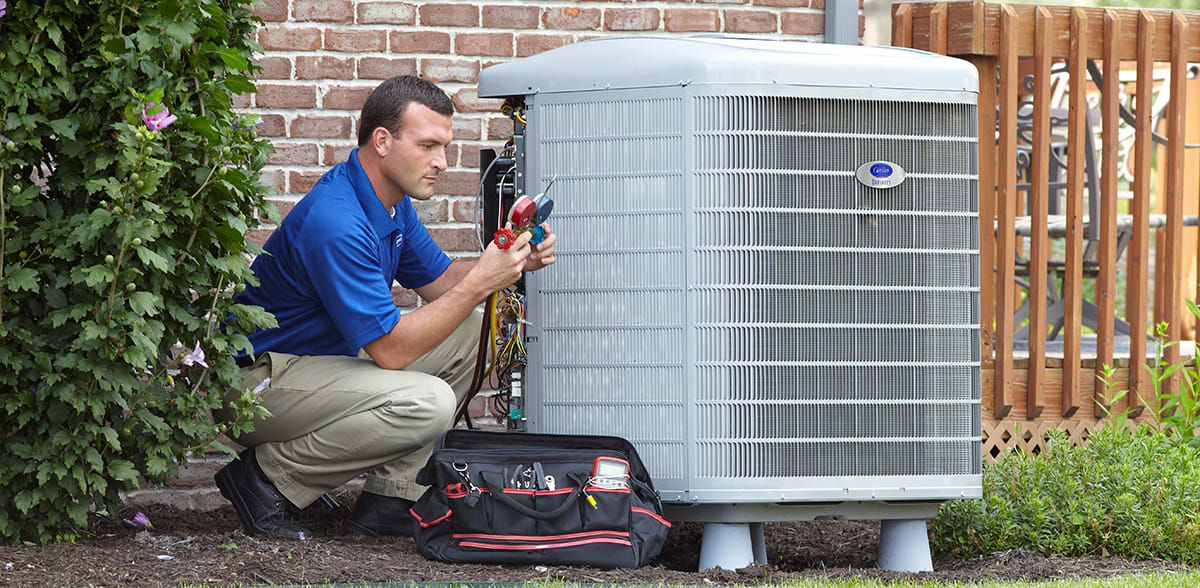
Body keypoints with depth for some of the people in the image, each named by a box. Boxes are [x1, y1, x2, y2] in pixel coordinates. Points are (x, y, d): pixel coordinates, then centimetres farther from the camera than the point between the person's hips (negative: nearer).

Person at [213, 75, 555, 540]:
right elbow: (389, 351, -26)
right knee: (427, 403, -28)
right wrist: (481, 283, -25)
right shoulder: (337, 223, -27)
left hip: (320, 360, 11)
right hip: (257, 381, -11)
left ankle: (388, 500, 4)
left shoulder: (391, 200, 5)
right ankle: (268, 478, -12)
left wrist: (513, 261, -3)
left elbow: (437, 282, 16)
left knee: (468, 330, 6)